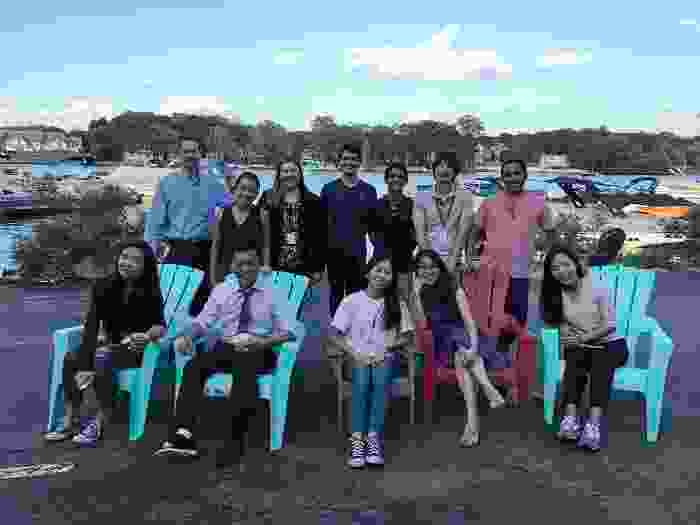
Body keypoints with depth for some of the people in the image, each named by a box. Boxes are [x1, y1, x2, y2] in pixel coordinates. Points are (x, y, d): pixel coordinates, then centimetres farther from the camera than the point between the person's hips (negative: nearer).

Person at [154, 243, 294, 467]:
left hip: (259, 351, -3)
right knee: (193, 366, -25)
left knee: (244, 370, -37)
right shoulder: (221, 290, 16)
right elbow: (202, 321, 12)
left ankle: (234, 443, -32)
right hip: (226, 347, 4)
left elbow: (287, 332, 1)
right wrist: (186, 334, -10)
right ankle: (183, 436, -30)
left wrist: (263, 342, -17)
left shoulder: (274, 292, 6)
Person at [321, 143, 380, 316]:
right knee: (336, 294, 8)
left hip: (357, 253, 0)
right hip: (334, 252, 0)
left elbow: (373, 227, 7)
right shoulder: (328, 189, 4)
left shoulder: (368, 191, 5)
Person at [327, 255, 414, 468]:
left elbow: (406, 337, 8)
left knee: (380, 380, -32)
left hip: (384, 357, 1)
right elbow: (333, 336, 0)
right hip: (357, 358, -1)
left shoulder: (397, 304, 8)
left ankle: (373, 437, -36)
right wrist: (354, 354, -14)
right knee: (362, 381, -32)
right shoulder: (352, 301, 2)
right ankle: (357, 440, -35)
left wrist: (388, 347, -11)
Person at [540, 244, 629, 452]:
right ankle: (570, 419, -48)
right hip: (579, 346, 2)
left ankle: (593, 424, -51)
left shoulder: (596, 286, -5)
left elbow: (610, 325, -7)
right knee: (574, 359, -33)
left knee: (600, 361, -36)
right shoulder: (555, 295, 6)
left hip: (610, 343, -2)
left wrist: (584, 337, -19)